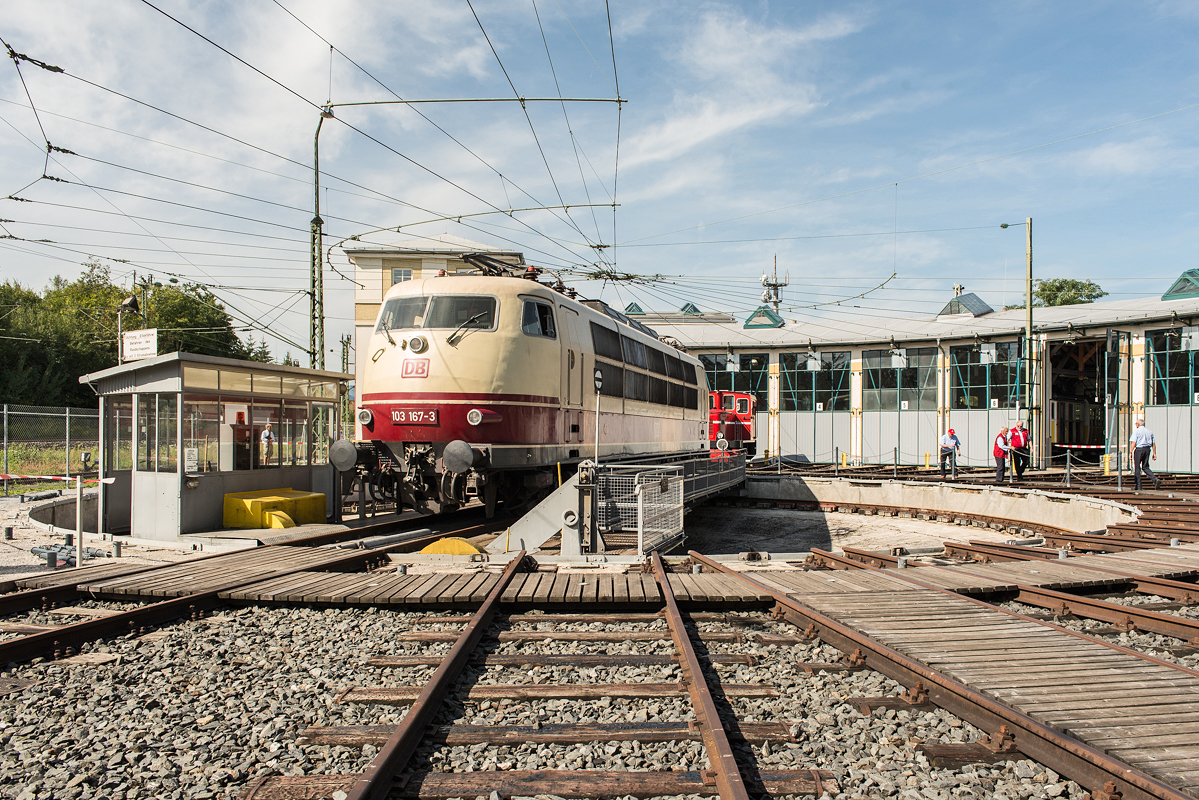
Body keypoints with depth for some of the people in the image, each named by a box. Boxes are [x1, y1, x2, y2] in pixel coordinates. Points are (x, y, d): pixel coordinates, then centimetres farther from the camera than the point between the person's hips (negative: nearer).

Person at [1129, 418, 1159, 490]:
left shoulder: (1136, 431, -4)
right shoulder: (1149, 431, 12)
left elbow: (1133, 443, -12)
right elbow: (1153, 443, 9)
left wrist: (1130, 452, -10)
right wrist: (1154, 454, 12)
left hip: (1139, 449, -5)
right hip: (1147, 449, 5)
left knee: (1137, 468, 2)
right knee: (1145, 467, 15)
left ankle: (1138, 486, 3)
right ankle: (1155, 479, -7)